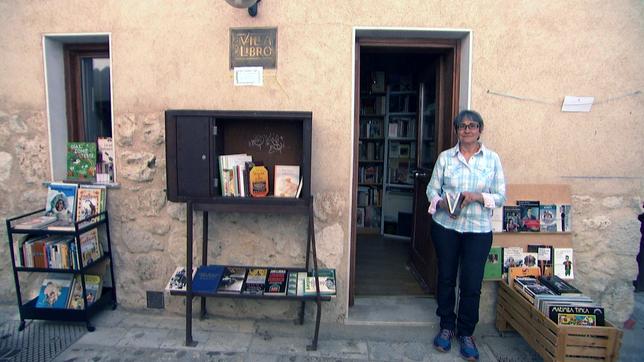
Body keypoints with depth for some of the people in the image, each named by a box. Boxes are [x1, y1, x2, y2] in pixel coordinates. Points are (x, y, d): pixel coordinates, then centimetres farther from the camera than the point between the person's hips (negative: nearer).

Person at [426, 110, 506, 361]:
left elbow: (500, 196, 0)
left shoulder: (492, 159, 1)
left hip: (478, 230, -1)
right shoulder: (445, 157, 2)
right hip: (445, 226, 1)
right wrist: (441, 202, -17)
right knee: (446, 278, 12)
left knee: (472, 285, 3)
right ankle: (446, 327, 31)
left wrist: (477, 196, -18)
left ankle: (466, 333, 24)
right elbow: (432, 189, 3)